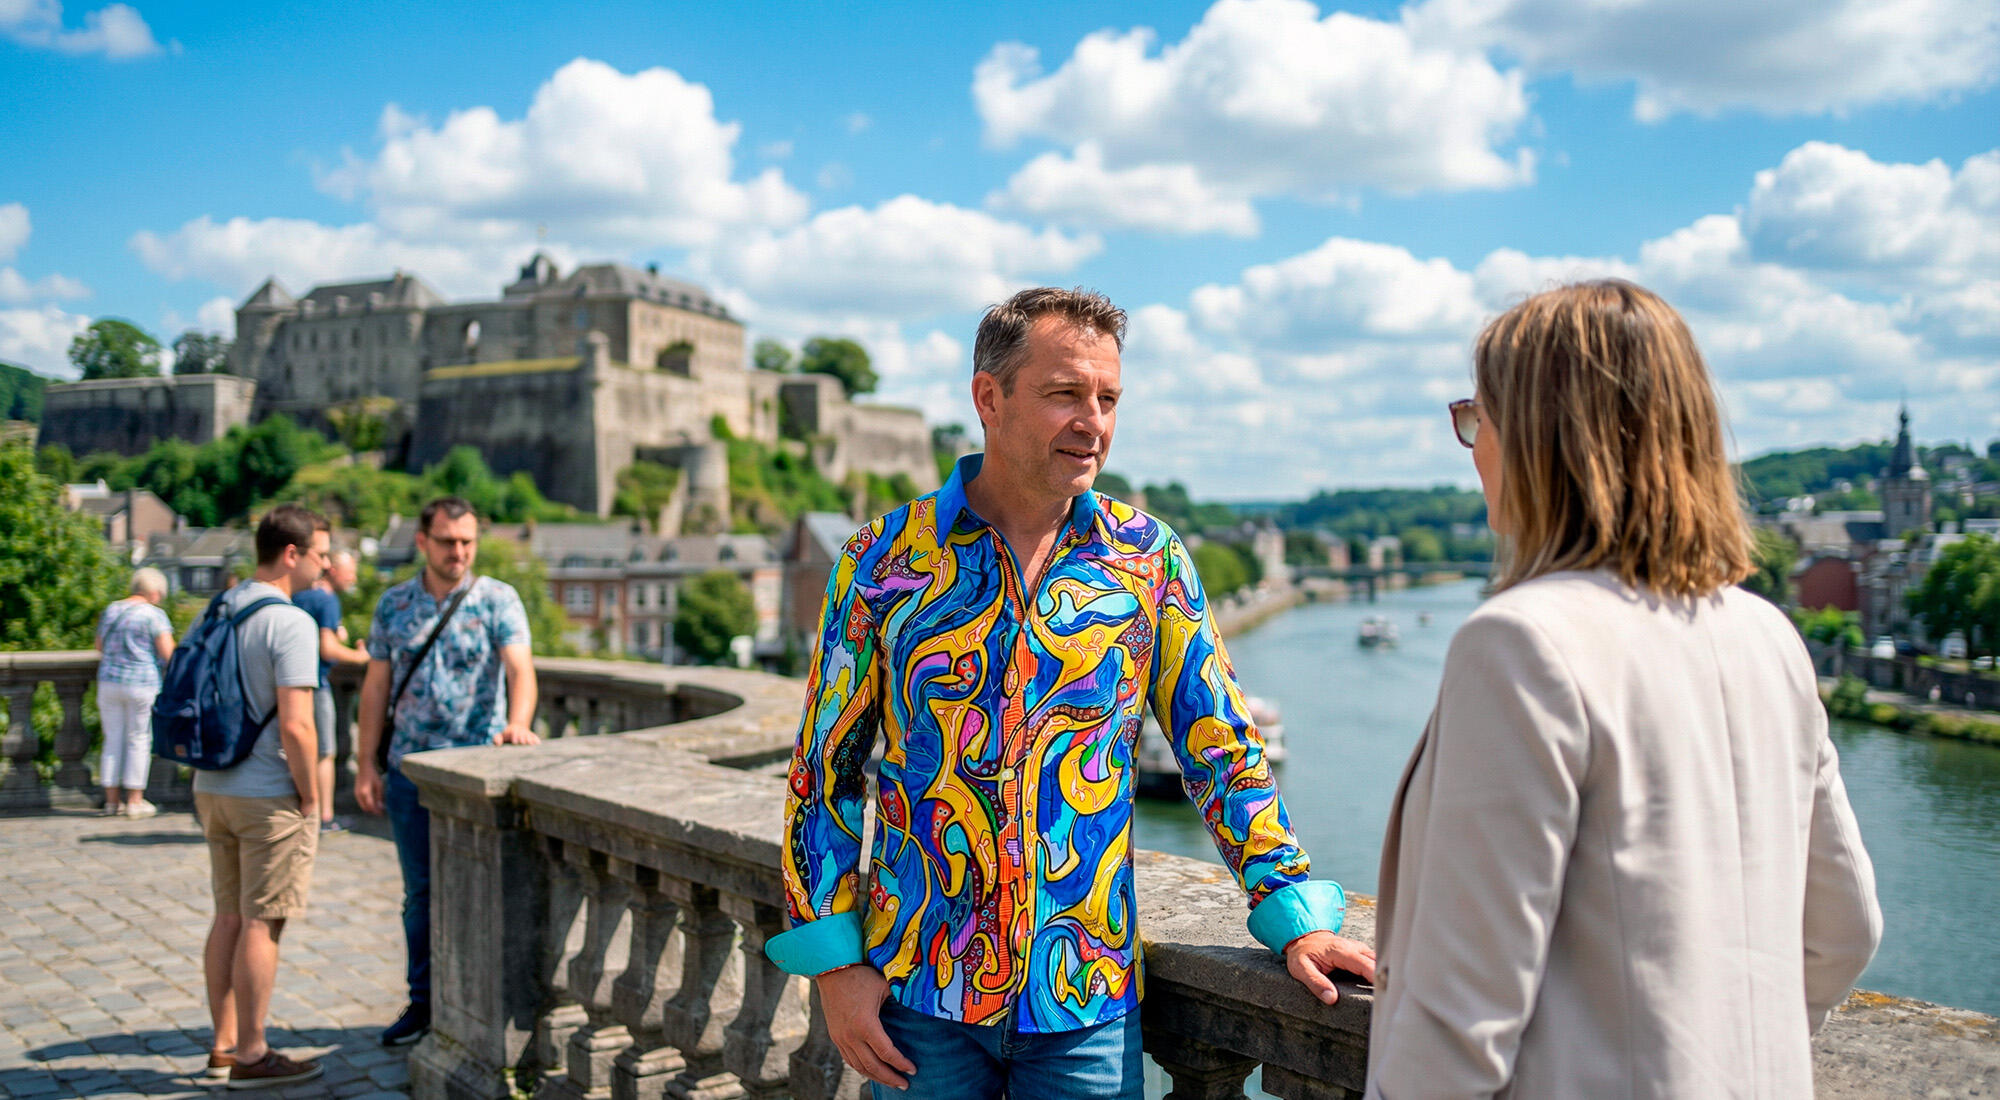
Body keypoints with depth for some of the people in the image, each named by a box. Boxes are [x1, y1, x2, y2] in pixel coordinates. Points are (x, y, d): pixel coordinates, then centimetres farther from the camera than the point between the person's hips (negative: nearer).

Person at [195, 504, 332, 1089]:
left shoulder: (217, 611, 8)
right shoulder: (290, 623, -18)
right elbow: (295, 727, -23)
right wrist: (310, 798, -11)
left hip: (213, 787, 8)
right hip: (270, 797, -8)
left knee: (229, 918, 16)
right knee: (261, 925, 1)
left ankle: (225, 1044, 25)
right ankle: (250, 1056, 9)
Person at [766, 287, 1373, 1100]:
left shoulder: (1150, 559, -1)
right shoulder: (884, 561, -4)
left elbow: (1221, 751, 3)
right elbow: (824, 772, 0)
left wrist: (1295, 915, -4)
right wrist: (833, 964, -5)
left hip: (1087, 1002, 1)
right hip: (918, 997, 0)